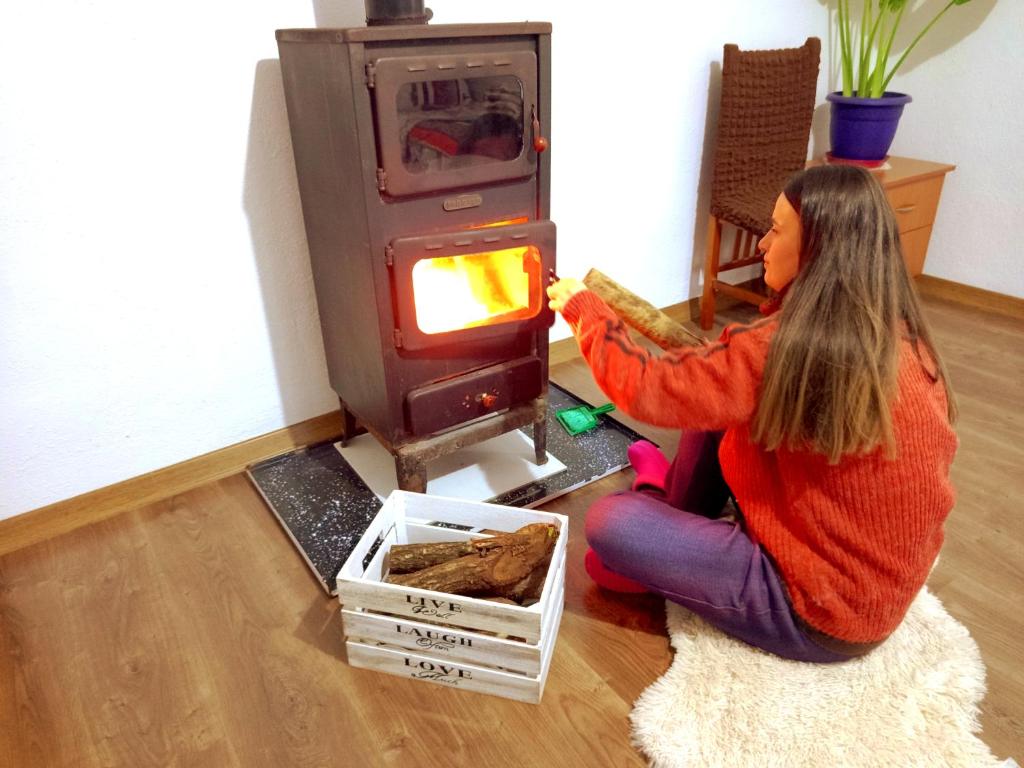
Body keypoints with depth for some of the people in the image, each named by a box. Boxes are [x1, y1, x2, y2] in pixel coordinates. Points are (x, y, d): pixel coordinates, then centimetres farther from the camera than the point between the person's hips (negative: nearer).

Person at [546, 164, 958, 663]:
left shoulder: (787, 348, -29)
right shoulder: (901, 338, -3)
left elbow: (646, 390, -22)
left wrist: (582, 308, -7)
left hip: (821, 617, -8)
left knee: (609, 523, -12)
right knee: (715, 408, 9)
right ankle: (678, 528, 23)